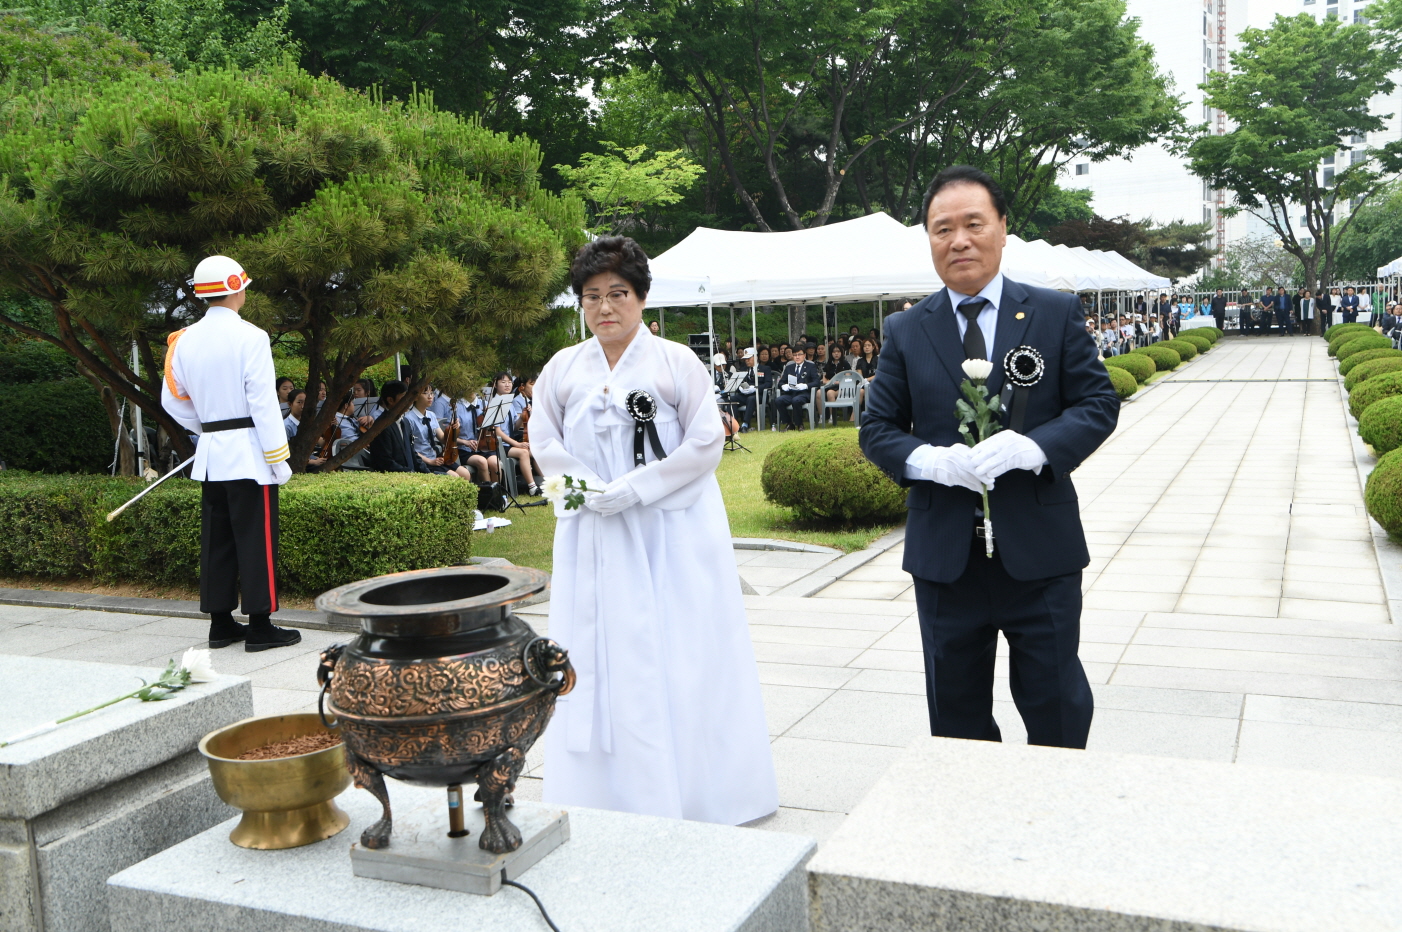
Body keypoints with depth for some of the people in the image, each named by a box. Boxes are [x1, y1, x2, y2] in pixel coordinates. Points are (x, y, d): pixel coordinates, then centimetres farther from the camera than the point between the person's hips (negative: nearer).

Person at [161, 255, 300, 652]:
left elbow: (172, 400, 13)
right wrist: (278, 458, -10)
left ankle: (221, 623, 17)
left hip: (210, 455, 6)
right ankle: (259, 627, 2)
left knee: (216, 540, 11)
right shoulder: (250, 337, -12)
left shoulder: (184, 341, 7)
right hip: (248, 453, -6)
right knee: (256, 540, -2)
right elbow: (263, 403, -15)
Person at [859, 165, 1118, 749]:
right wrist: (930, 460, -16)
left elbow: (1099, 405, -1)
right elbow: (877, 428, 5)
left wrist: (1034, 447, -20)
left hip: (1041, 553, -1)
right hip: (945, 558, 2)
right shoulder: (905, 333, 5)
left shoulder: (1057, 314, 2)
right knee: (956, 717, 14)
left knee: (1058, 710, 10)